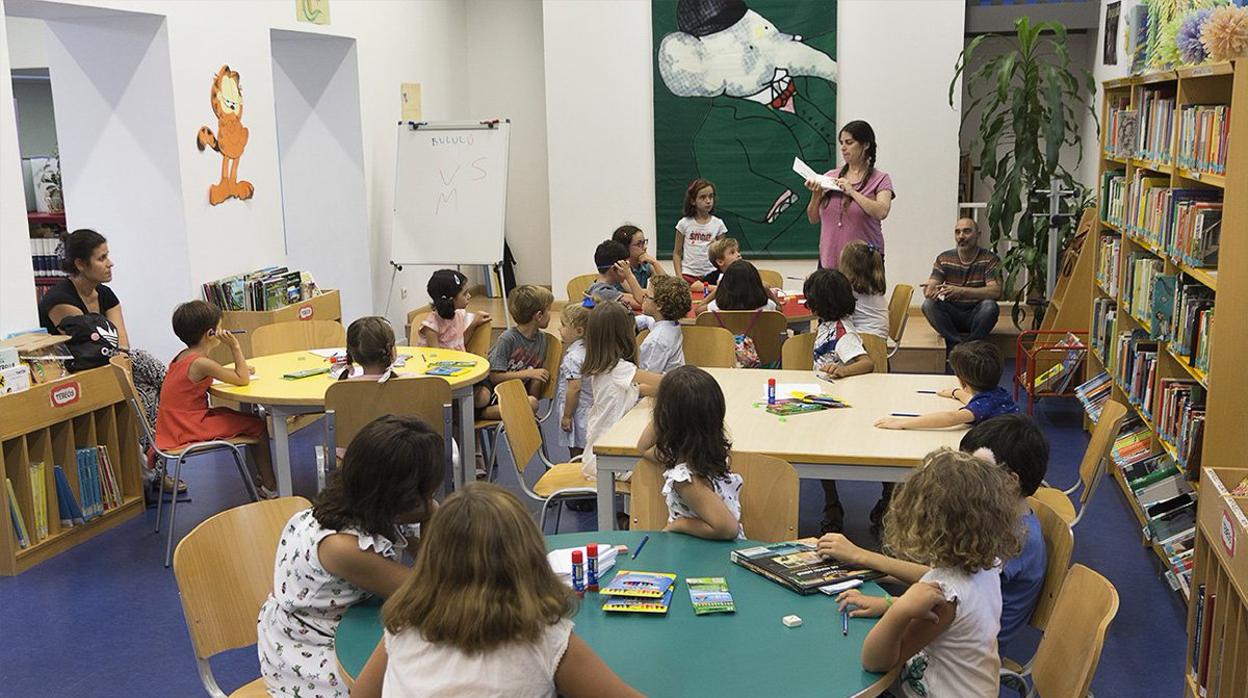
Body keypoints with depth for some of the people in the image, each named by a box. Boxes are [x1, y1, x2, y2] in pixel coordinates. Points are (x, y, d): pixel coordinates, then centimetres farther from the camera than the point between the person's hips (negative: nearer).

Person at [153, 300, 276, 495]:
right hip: (188, 431, -9)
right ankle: (270, 488, 5)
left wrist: (241, 369, 9)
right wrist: (235, 346, -17)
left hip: (177, 425, 9)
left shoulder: (183, 356, 7)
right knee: (258, 426, -2)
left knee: (247, 419, 22)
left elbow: (216, 373, 22)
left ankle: (264, 478, 28)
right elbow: (243, 380, -17)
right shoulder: (201, 364, -21)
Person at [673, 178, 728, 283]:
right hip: (688, 274, 0)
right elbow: (677, 253, 4)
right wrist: (679, 278, -4)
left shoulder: (718, 224, 3)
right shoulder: (684, 223, 1)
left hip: (710, 275, 1)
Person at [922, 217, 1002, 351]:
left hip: (977, 315, -2)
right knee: (929, 304, -26)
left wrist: (960, 291, -34)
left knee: (989, 306, -33)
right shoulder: (944, 258, 2)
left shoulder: (990, 259, -7)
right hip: (952, 315, 2)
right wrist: (930, 291, -34)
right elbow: (931, 285, -7)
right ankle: (958, 344, -26)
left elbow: (995, 291, -21)